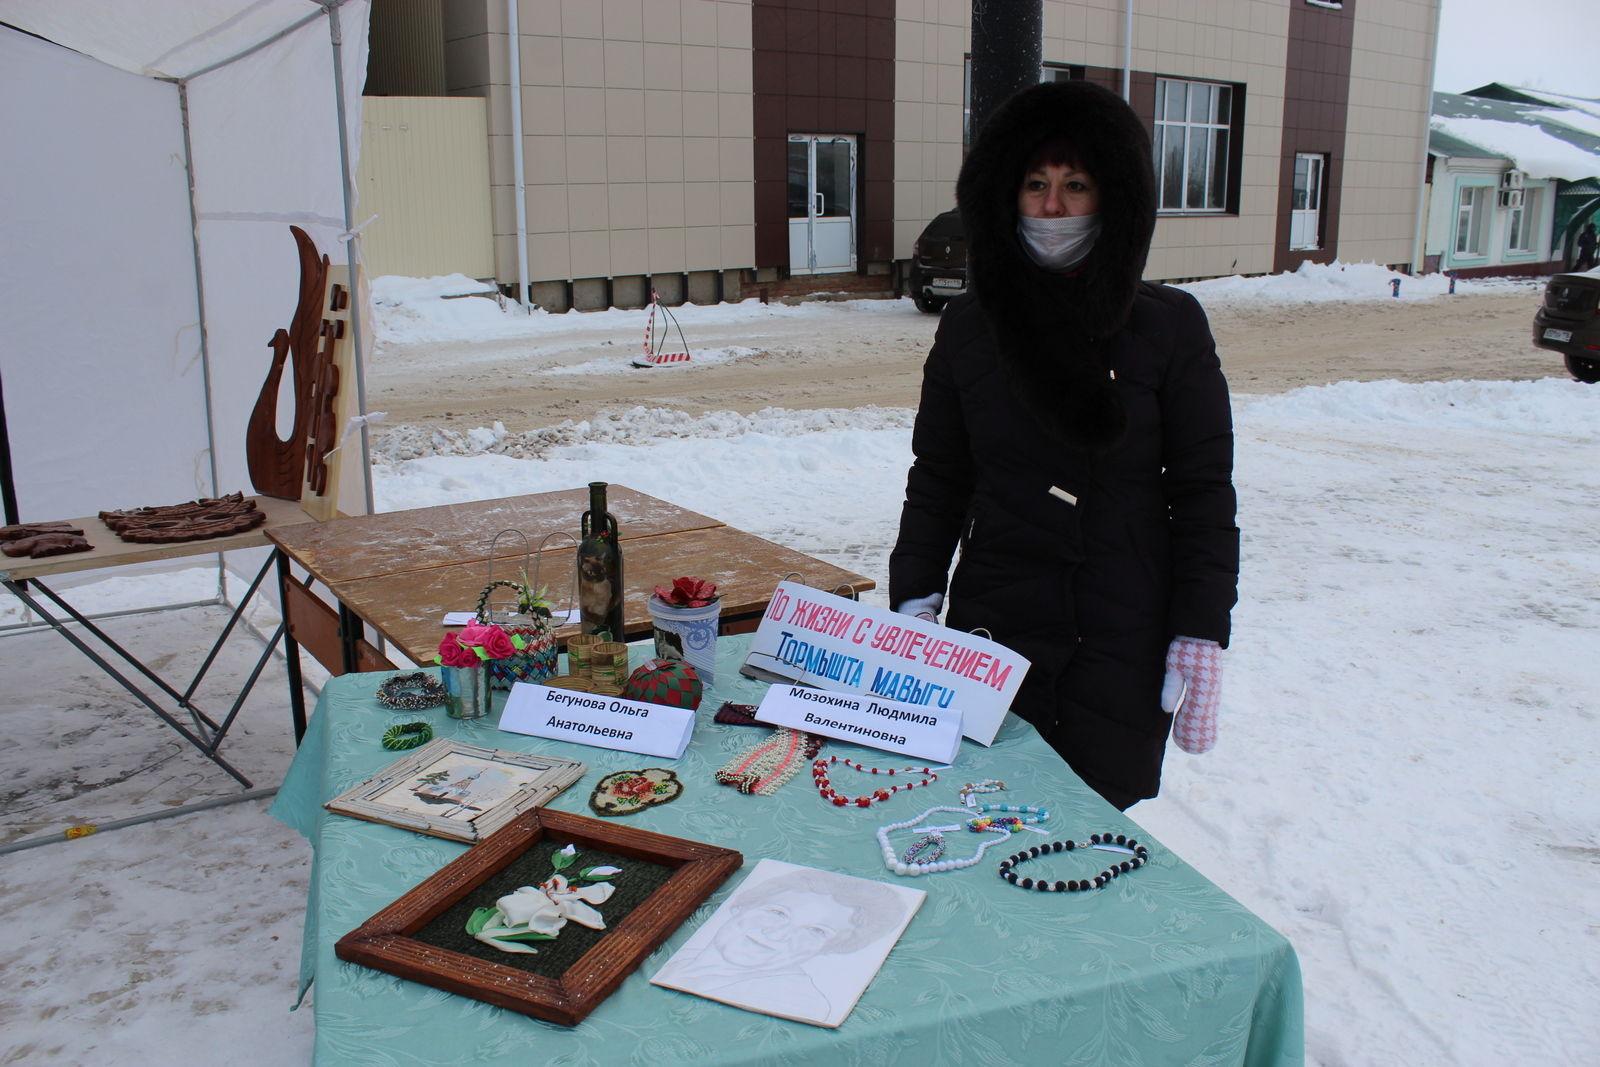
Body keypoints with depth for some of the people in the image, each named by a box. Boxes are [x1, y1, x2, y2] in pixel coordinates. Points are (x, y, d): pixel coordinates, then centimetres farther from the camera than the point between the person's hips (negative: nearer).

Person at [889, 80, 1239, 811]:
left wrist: (1200, 642, -6)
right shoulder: (968, 327, 5)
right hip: (989, 638, 2)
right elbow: (936, 481, 9)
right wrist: (916, 602, -1)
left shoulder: (1170, 326, -2)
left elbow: (1204, 496, -1)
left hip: (1123, 656, -1)